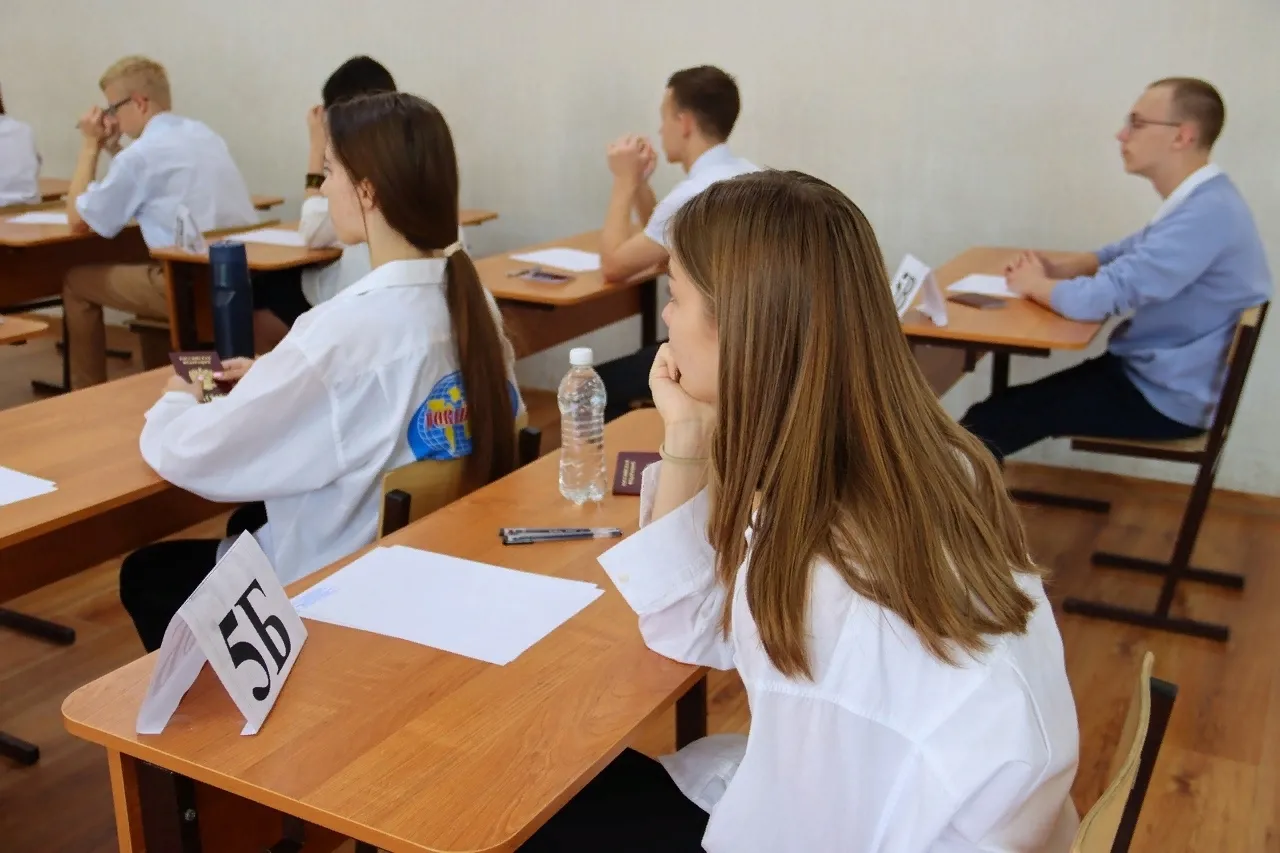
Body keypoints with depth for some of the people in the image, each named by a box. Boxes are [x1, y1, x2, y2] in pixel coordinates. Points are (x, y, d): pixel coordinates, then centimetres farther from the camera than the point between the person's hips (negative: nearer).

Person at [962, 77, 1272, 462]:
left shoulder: (1206, 212, -25)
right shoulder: (1201, 200, 8)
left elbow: (1096, 300, -29)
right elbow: (1128, 253, 25)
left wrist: (1033, 284, -7)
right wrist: (1057, 268, 5)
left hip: (1166, 397, -10)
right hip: (1152, 372, 10)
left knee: (990, 421, -13)